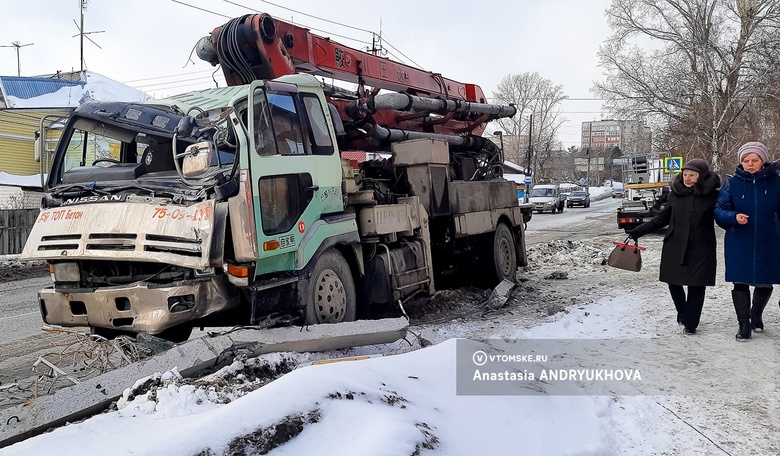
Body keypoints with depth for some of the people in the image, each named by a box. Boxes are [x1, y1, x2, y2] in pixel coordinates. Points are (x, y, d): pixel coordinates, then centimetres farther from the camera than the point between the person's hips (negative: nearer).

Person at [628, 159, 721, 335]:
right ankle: (683, 312, 36)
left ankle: (691, 323, 17)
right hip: (675, 247, 3)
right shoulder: (675, 194, 4)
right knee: (674, 281, 8)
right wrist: (640, 230, 7)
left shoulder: (712, 196, -4)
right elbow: (662, 218, 12)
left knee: (696, 286, 1)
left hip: (701, 249, -3)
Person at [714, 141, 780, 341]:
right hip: (739, 244, -1)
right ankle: (744, 324, 10)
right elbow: (719, 210, -2)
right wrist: (734, 217, -20)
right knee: (740, 283, -1)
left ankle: (756, 316, 39)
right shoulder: (733, 183, -1)